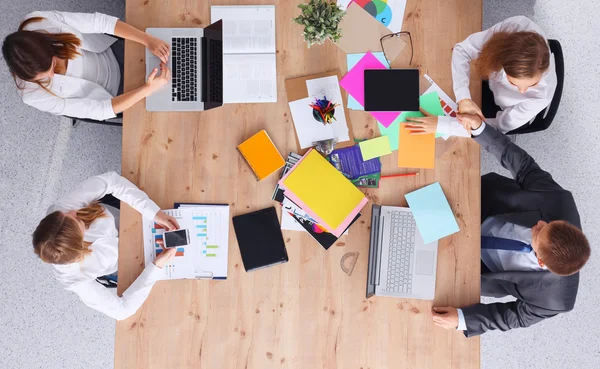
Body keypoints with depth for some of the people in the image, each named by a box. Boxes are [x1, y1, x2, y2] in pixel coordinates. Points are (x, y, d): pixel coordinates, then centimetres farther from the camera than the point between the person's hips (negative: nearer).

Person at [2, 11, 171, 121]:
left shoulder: (38, 21, -32)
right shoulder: (34, 95, -33)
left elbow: (101, 22, -25)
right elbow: (99, 110, -31)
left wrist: (148, 40, -35)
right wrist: (148, 89, -41)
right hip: (107, 97, -2)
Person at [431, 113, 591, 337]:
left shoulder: (554, 298, -33)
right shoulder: (559, 201, -34)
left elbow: (518, 316, -16)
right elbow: (522, 165, -22)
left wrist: (462, 319, -26)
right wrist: (480, 129, -30)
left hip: (481, 265, -2)